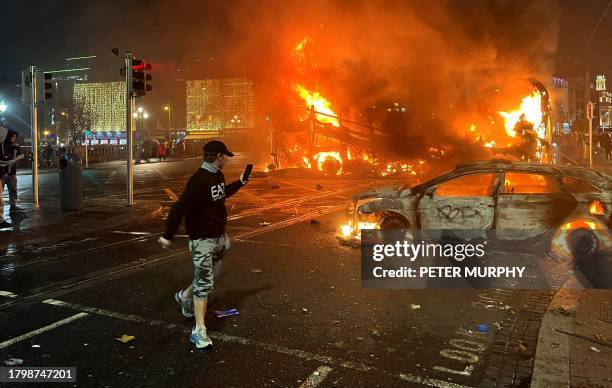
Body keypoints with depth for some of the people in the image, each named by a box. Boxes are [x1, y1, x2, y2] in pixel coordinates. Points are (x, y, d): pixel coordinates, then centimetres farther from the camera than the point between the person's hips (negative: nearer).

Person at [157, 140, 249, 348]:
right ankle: (199, 330, 1)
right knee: (204, 281, -7)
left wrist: (240, 182, 20)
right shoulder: (199, 180, -24)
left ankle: (185, 296, 47)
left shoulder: (218, 175, 5)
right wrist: (168, 235, -28)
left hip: (219, 235, 9)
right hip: (202, 238, -9)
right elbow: (180, 207, -28)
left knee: (206, 276, 21)